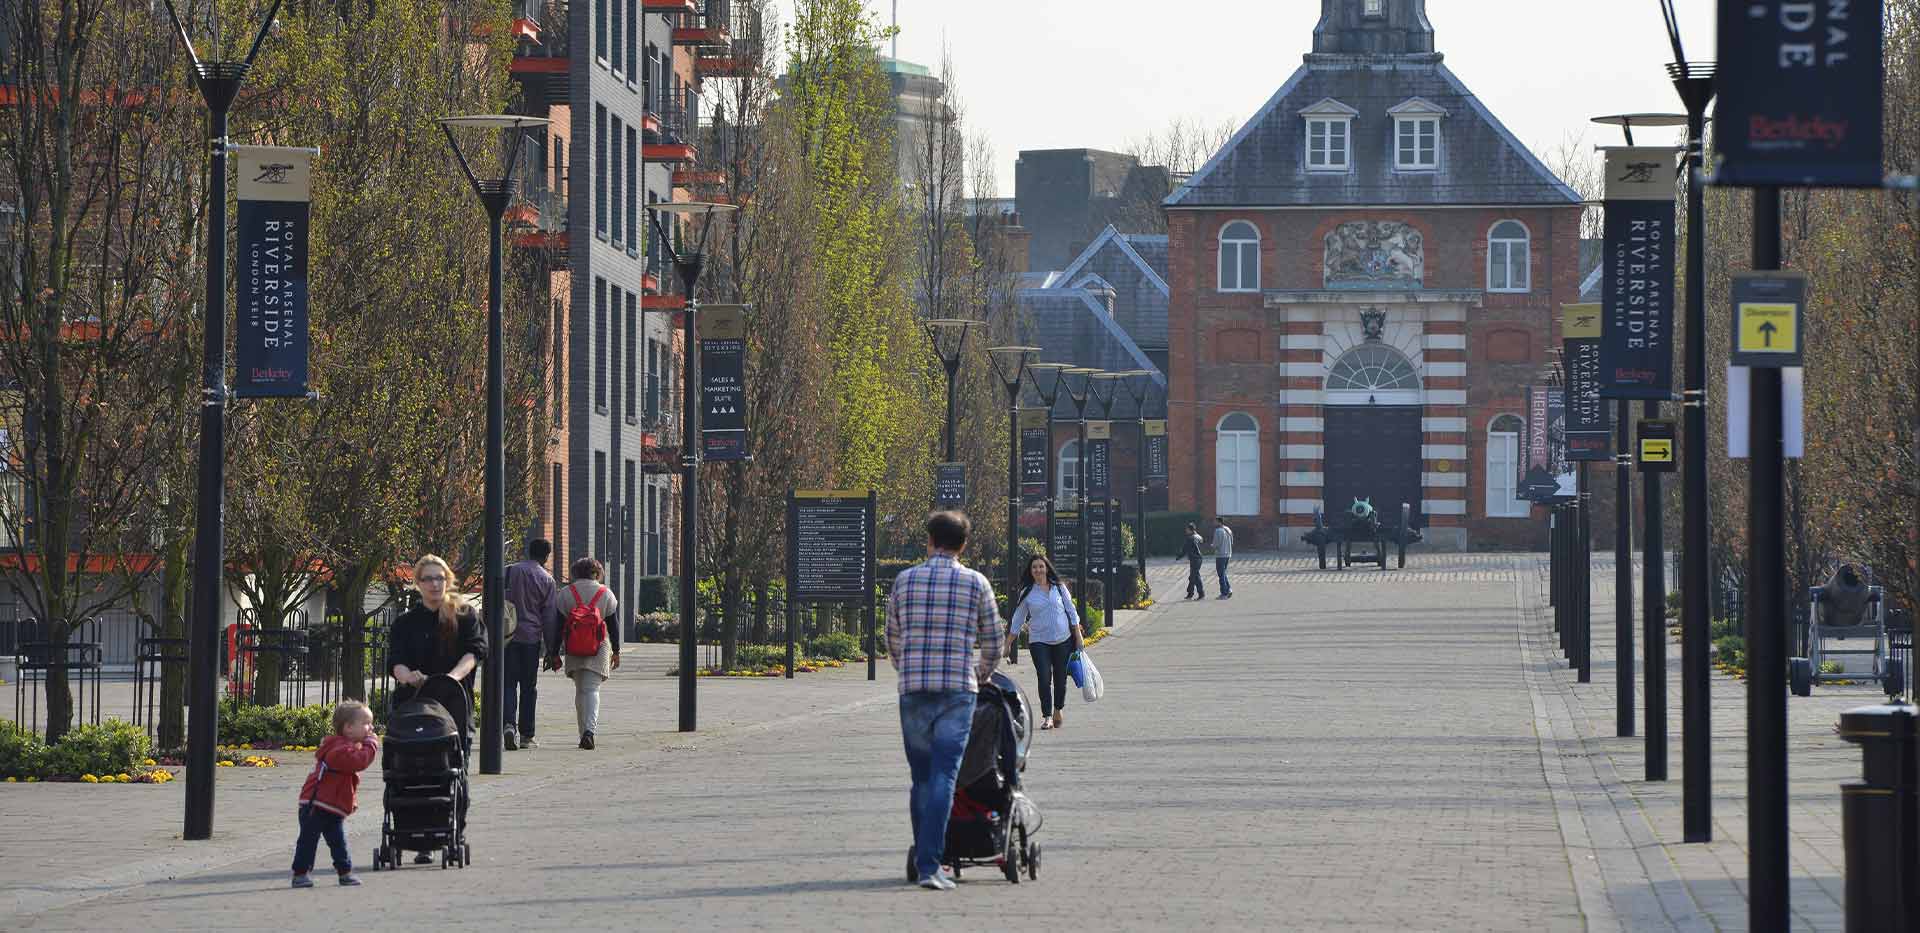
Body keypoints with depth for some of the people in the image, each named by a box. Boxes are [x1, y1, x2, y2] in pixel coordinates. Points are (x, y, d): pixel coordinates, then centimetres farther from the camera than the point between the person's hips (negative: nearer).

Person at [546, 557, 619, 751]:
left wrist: (554, 653, 3)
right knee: (591, 690, -5)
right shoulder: (606, 594, 1)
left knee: (580, 690, 14)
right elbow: (613, 626, 3)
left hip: (573, 649, 1)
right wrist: (616, 651, 11)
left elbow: (558, 627, 1)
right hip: (599, 649, -1)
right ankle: (589, 730, -25)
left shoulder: (565, 593, 2)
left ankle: (584, 733, 17)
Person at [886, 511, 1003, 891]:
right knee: (943, 777, -7)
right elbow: (993, 643, 9)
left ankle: (925, 859, 17)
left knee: (921, 779, 12)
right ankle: (929, 864, -17)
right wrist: (981, 675, 29)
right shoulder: (975, 583, 2)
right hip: (958, 690, -2)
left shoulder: (905, 580, 6)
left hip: (913, 690, 2)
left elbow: (893, 642, 15)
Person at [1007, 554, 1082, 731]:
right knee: (1044, 679, -13)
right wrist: (1008, 644, 7)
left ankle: (1058, 709, 31)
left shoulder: (1059, 587, 4)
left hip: (1063, 640, 1)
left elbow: (1071, 611, 9)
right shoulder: (1027, 593, 1)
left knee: (1060, 678, 8)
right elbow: (1017, 620, 7)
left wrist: (1078, 636, 6)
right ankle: (1047, 716, -7)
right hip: (1039, 642, -1)